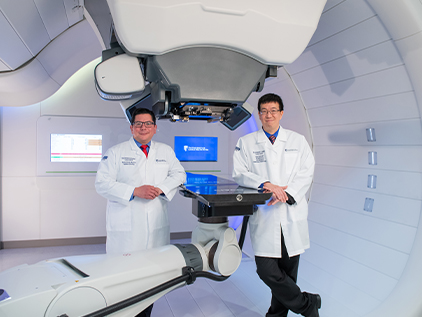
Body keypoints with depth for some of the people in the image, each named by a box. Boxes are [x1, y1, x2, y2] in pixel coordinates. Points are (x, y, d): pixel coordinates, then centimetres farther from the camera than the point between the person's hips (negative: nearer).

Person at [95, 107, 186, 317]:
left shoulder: (166, 151, 17)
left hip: (157, 226, 3)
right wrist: (134, 192, -14)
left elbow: (179, 174, 13)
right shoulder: (115, 152, 6)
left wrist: (161, 188, -7)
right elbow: (102, 183, -3)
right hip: (125, 227, -3)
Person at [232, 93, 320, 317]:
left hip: (292, 215, 1)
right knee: (266, 270, -6)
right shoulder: (246, 142, 8)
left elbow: (306, 173, 3)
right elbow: (239, 173, -2)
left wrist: (286, 193, -12)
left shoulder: (298, 141, 11)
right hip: (264, 217, -1)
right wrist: (264, 184, -17)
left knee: (288, 270, 9)